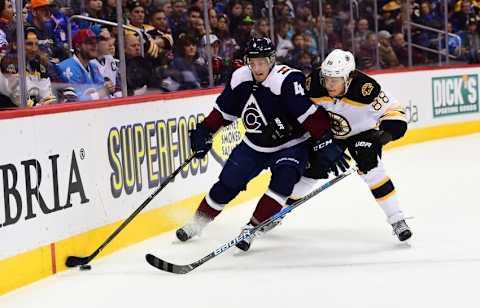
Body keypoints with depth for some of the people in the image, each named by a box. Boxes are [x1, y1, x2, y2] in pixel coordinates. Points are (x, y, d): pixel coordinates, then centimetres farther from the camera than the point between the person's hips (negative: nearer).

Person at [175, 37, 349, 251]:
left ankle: (253, 227, -19)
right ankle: (198, 222, 26)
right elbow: (224, 110, 6)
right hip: (254, 145, 5)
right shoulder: (240, 79, -10)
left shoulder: (288, 80, -29)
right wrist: (205, 132, 4)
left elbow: (311, 114, -31)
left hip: (291, 144, -5)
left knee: (283, 180, -29)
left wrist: (325, 145, -34)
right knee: (227, 184, 5)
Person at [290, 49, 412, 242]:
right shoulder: (314, 84, -28)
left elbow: (395, 114, -29)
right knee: (311, 169, 3)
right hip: (328, 132, 3)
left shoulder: (366, 89, -38)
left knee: (370, 168, -24)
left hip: (363, 132, -3)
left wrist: (385, 134, -44)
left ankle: (397, 220, -17)